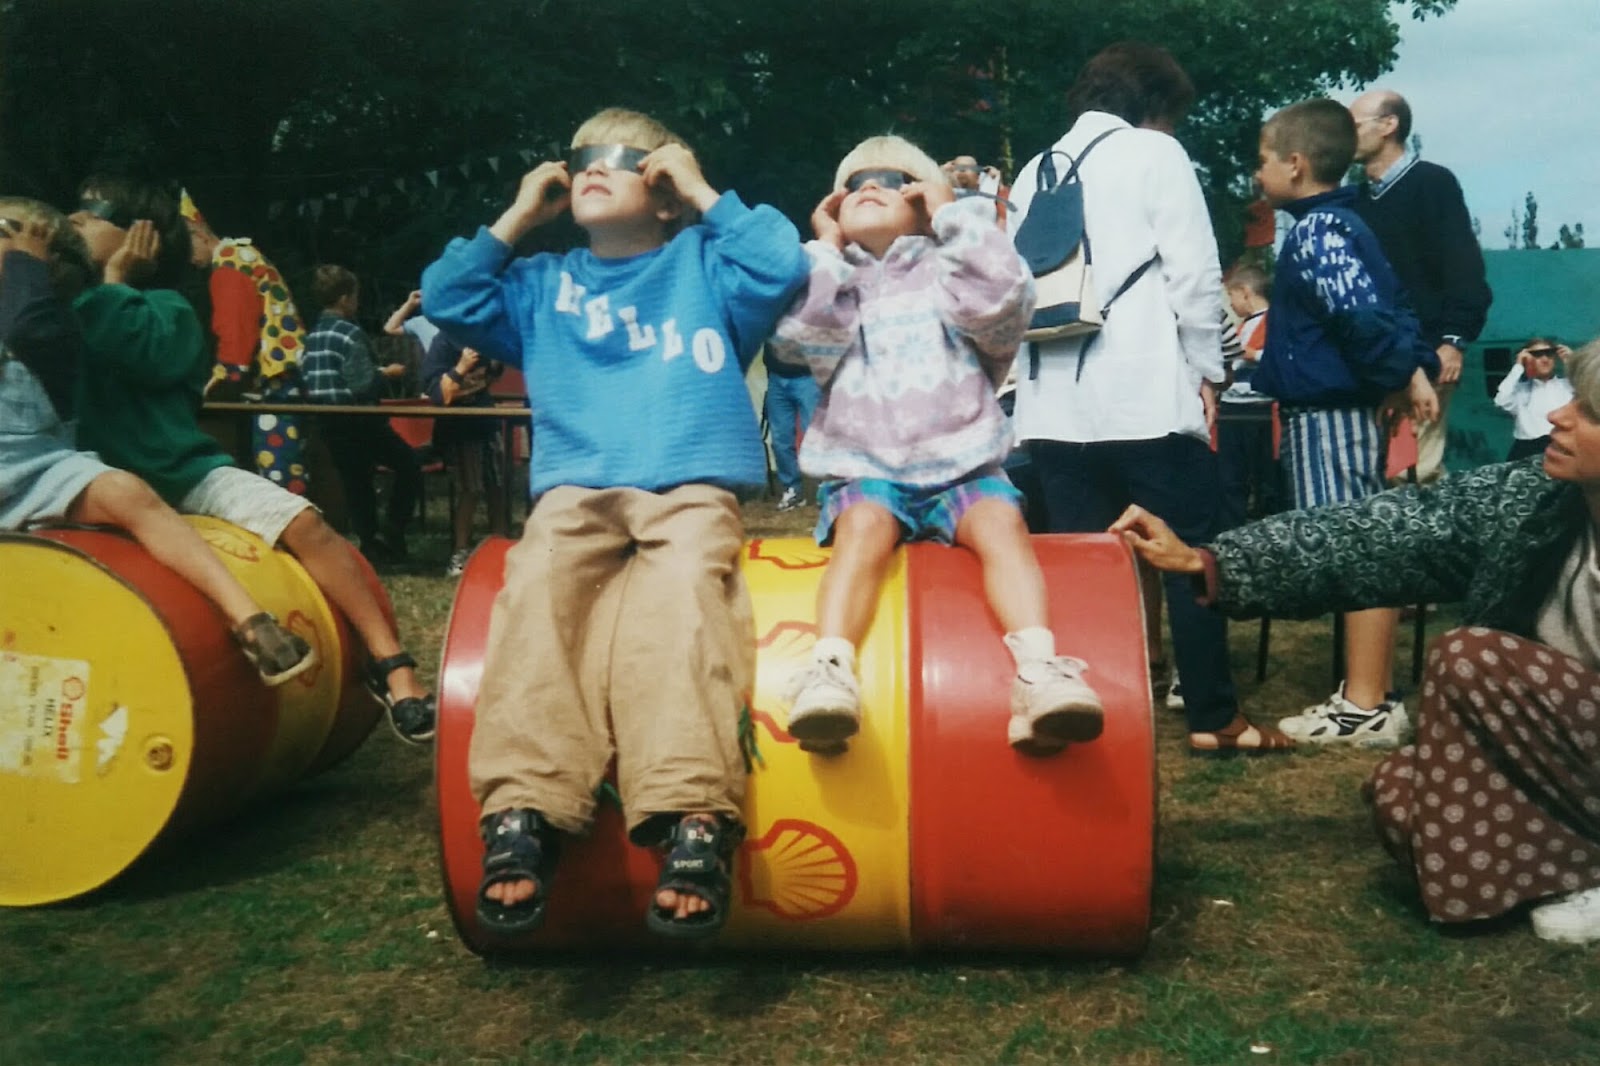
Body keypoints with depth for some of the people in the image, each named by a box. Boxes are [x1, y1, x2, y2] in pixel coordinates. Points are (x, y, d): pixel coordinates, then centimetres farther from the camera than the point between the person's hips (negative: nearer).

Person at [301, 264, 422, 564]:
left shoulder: (314, 334, 8)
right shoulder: (351, 334, -16)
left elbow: (310, 381, 13)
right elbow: (362, 386, -22)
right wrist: (386, 373, -3)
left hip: (330, 422, 8)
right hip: (357, 421, -7)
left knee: (355, 481, 15)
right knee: (409, 464, 8)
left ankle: (370, 542, 16)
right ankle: (392, 533, 4)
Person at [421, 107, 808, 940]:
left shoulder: (703, 263, 21)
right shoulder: (542, 285, 29)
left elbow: (781, 266, 3)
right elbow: (448, 302, 20)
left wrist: (706, 195, 10)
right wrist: (513, 222, 19)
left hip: (692, 489, -2)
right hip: (576, 491, 2)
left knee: (684, 587, -35)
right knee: (537, 583, -31)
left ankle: (694, 819, -47)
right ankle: (522, 811, -39)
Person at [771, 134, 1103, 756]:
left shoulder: (947, 272, 15)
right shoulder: (835, 282, 18)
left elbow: (1004, 298, -8)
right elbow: (796, 337, -4)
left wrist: (955, 214, 2)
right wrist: (825, 250, 7)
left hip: (961, 464, 0)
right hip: (865, 469, 0)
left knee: (1000, 520, -29)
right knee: (865, 525, -32)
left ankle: (1039, 673, -44)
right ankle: (830, 671, -48)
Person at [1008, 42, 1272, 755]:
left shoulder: (1033, 171, 17)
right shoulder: (1155, 153, 2)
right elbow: (1195, 274, -5)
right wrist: (1206, 371, 4)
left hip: (1055, 402, 5)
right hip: (1146, 392, -5)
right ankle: (1213, 718, 10)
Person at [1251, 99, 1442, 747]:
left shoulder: (1317, 231, -13)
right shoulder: (1338, 225, 17)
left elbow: (1362, 314, -25)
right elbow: (1389, 305, 18)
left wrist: (1403, 374, -16)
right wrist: (1415, 366, 10)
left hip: (1328, 414, -10)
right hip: (1339, 408, 10)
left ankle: (1366, 707, -2)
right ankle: (1370, 695, 21)